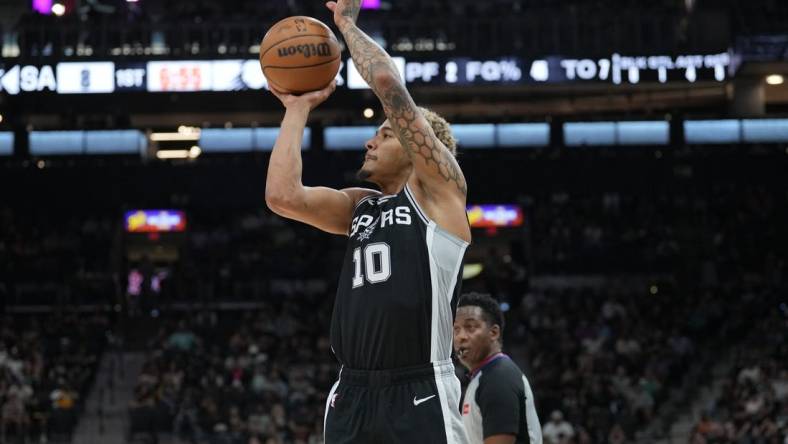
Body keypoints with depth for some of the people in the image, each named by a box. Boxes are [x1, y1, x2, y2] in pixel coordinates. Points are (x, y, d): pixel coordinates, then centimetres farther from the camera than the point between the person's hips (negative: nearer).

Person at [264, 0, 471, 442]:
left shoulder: (439, 189, 2)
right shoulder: (359, 206, 20)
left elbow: (389, 83, -7)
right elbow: (283, 196, 4)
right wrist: (298, 108, 14)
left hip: (420, 397, -7)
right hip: (353, 394, 7)